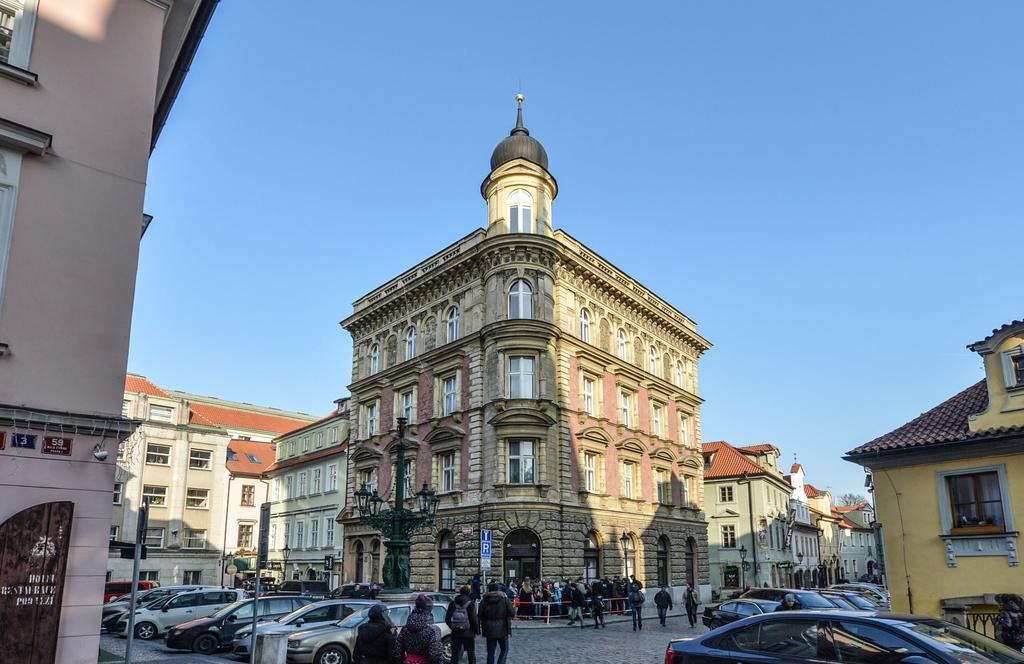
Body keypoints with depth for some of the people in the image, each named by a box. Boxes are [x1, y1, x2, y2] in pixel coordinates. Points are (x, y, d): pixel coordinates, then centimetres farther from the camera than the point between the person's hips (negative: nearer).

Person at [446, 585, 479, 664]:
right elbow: (473, 619, -13)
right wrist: (477, 630, 2)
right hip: (468, 633, -3)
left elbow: (447, 619, 1)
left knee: (455, 655, 7)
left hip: (455, 633, 3)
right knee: (471, 655, 15)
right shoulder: (470, 604, -10)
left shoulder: (452, 604, 2)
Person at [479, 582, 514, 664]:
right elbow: (511, 613, -7)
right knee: (504, 649, 12)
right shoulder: (505, 598, -3)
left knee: (490, 652, 10)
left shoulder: (484, 600, 0)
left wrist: (481, 628, 6)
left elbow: (480, 615, -3)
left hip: (489, 629, 1)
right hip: (502, 629, -1)